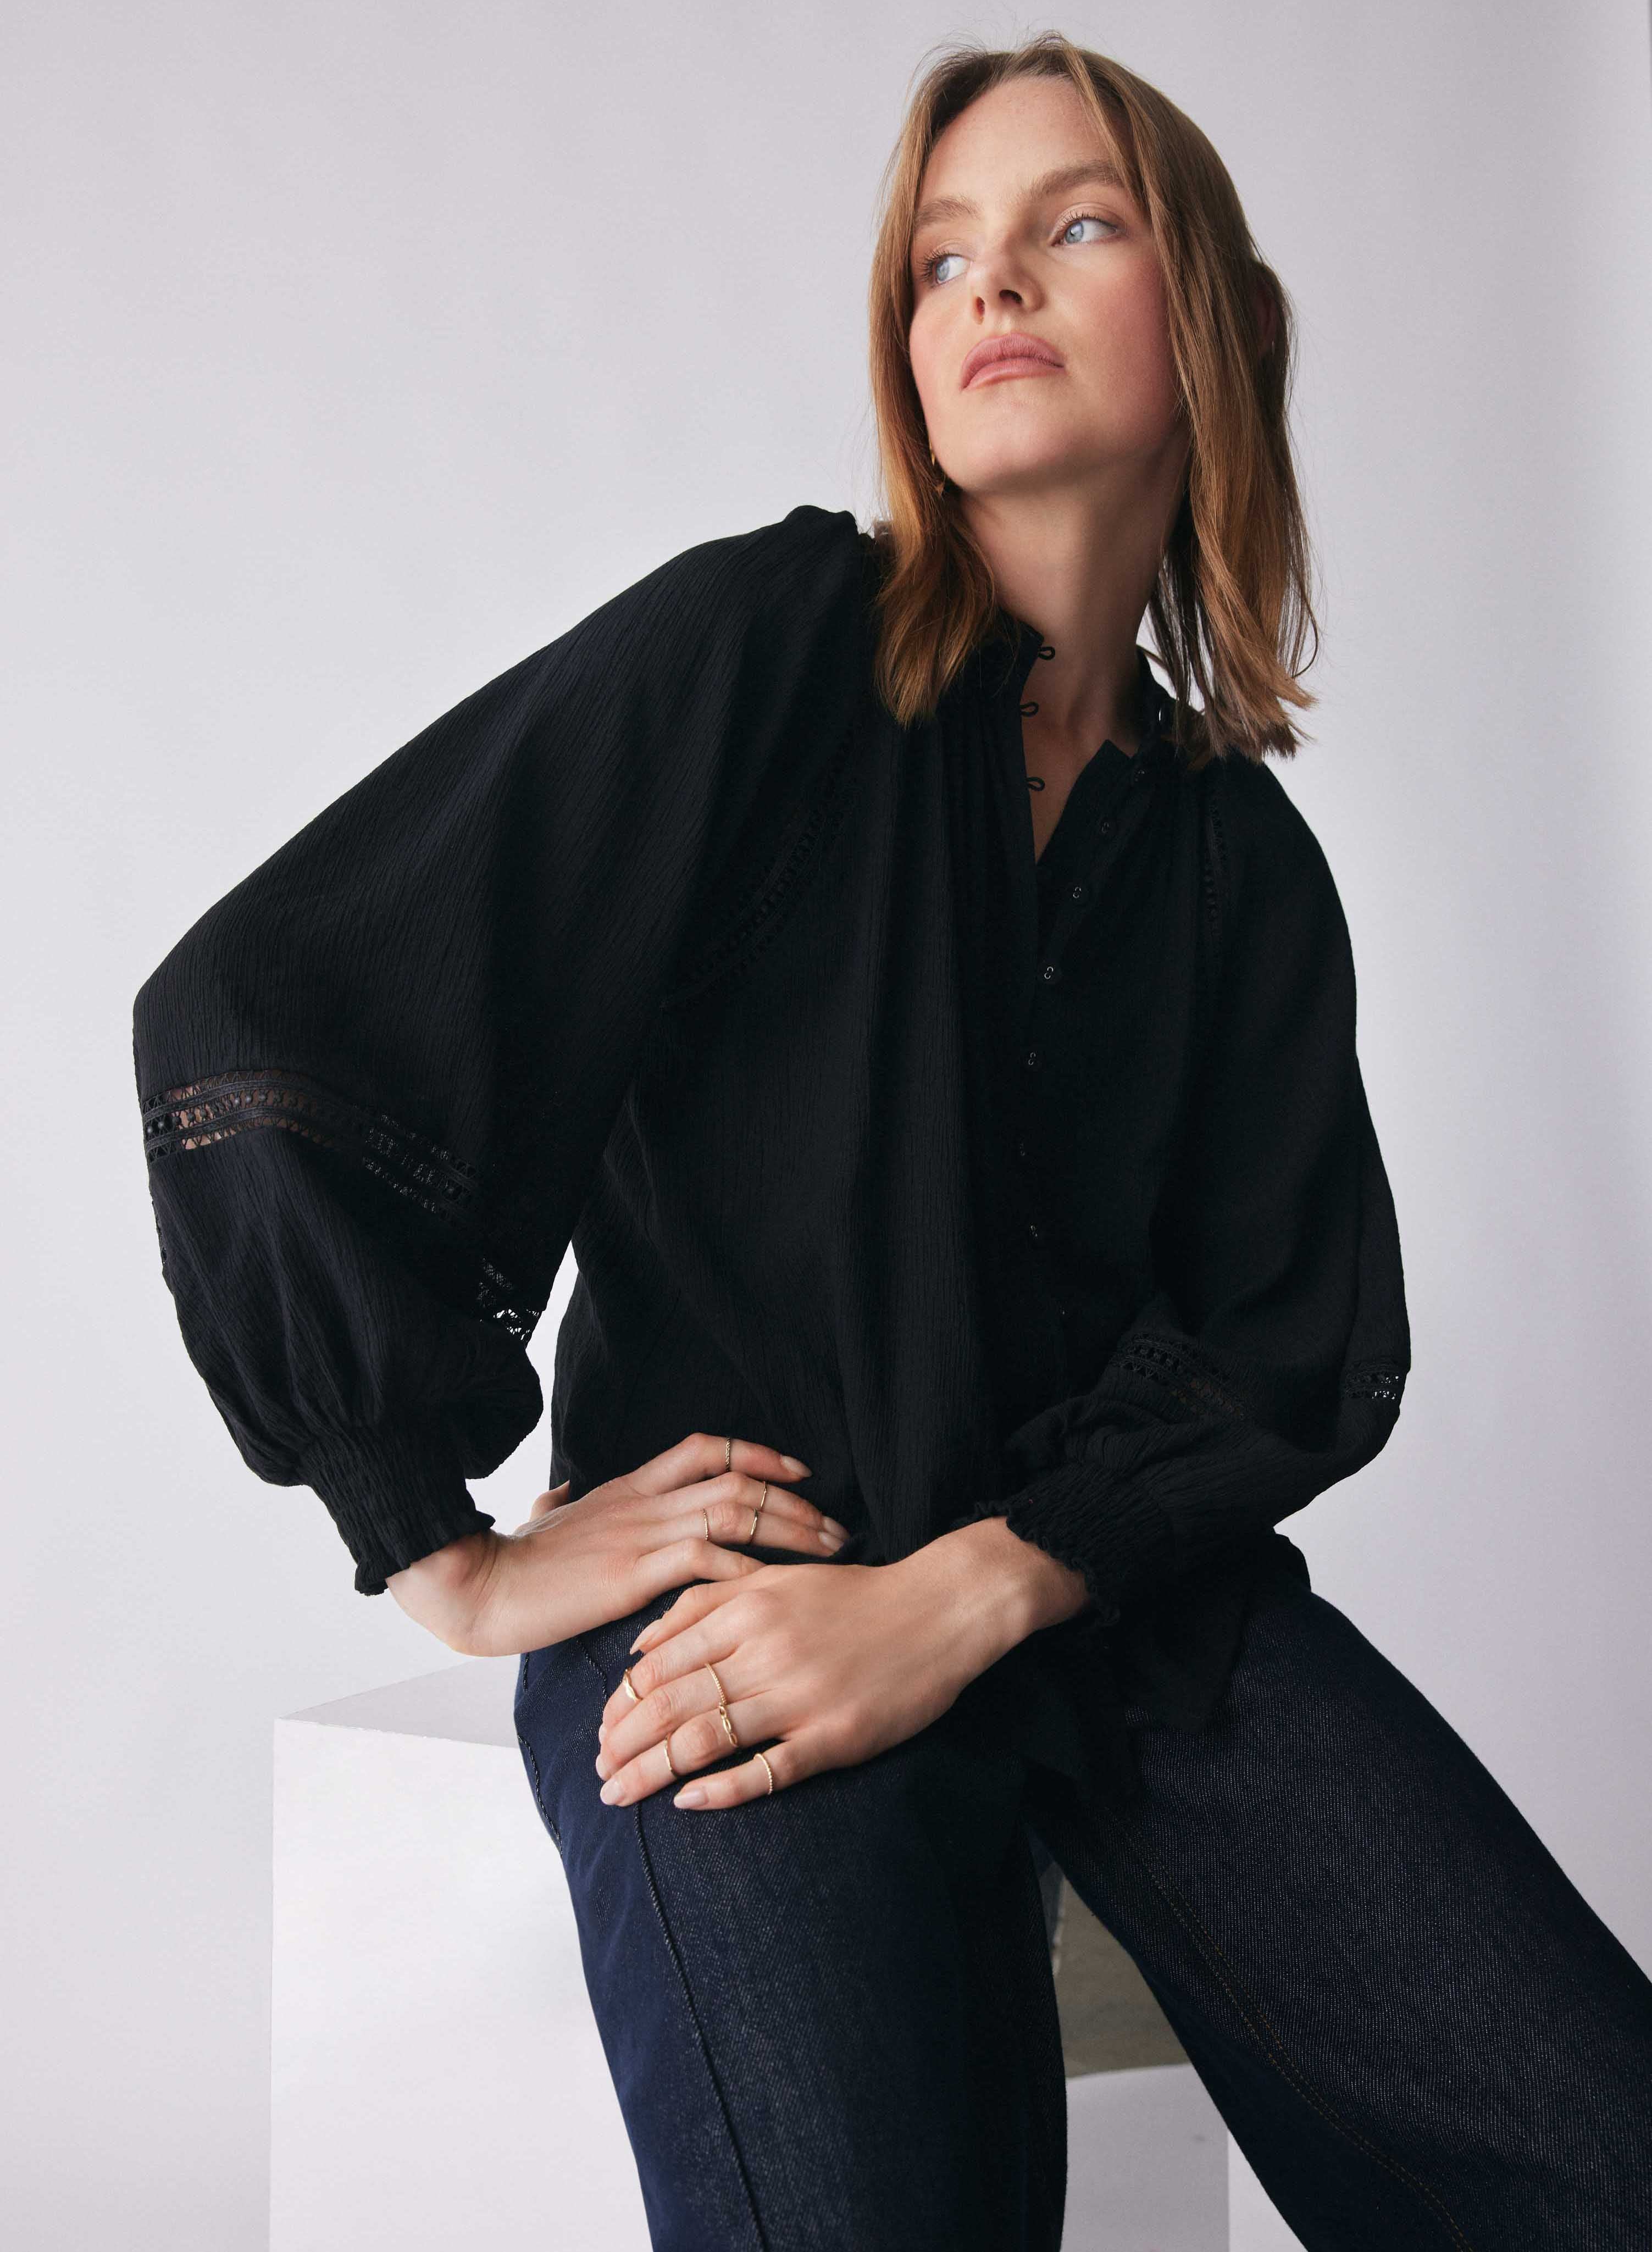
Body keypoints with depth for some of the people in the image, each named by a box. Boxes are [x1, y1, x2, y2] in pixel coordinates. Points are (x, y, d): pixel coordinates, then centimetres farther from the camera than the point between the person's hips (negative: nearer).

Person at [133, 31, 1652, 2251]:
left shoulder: (1242, 859, 11)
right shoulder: (762, 649, -3)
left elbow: (1303, 1344, 3)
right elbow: (247, 1027, -9)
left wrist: (958, 1602, -15)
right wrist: (461, 1562, -6)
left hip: (1133, 1588, 4)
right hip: (734, 1585, -3)